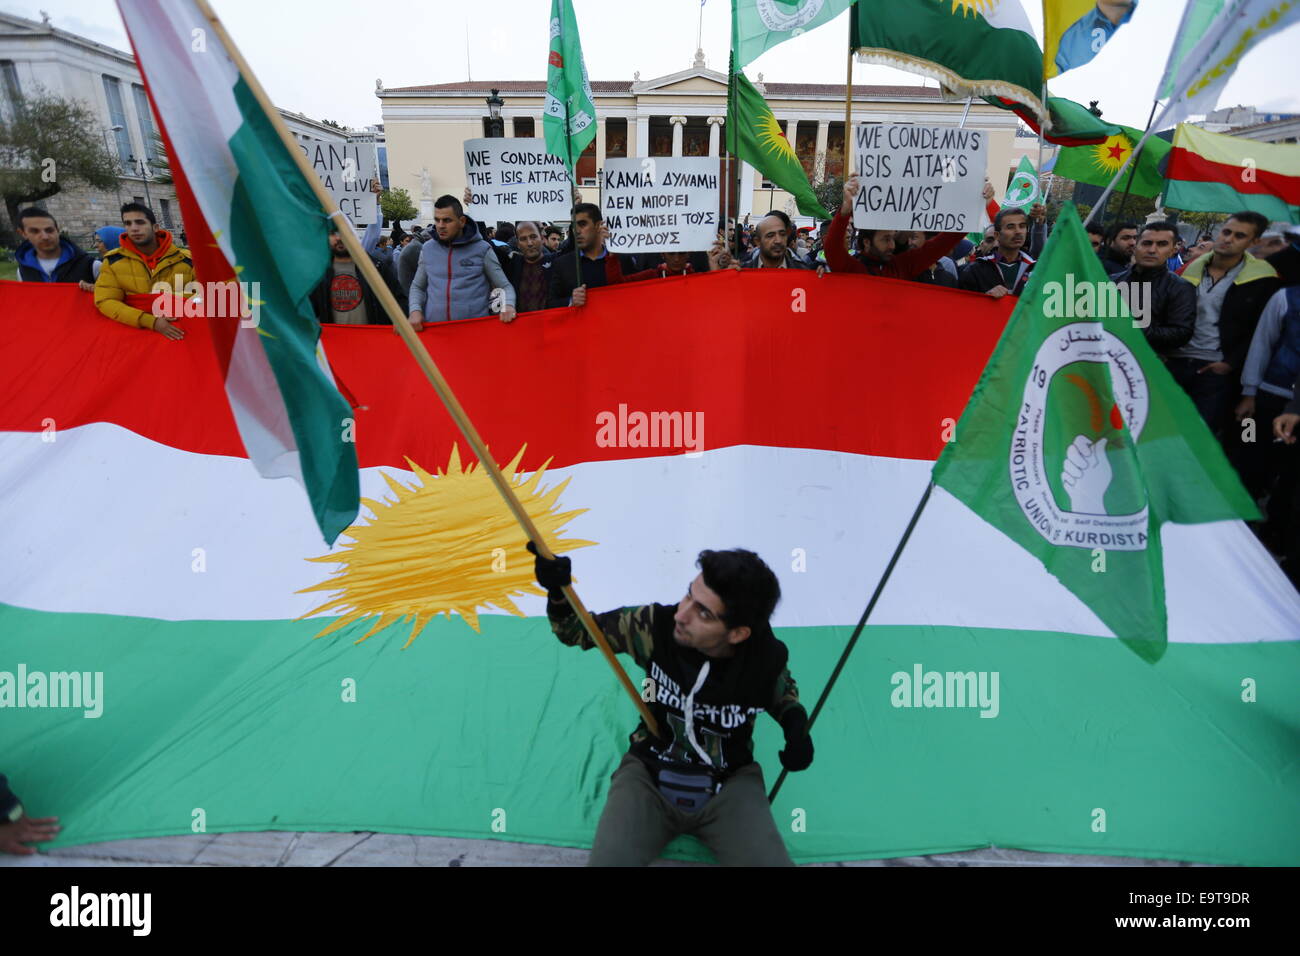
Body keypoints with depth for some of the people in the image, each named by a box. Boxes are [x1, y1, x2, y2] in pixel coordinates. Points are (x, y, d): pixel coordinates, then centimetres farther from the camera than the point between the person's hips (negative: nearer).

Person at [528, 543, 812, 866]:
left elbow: (783, 690, 8)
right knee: (606, 860, -25)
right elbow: (579, 631, -6)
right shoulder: (656, 625, -20)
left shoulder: (766, 658, -19)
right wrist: (558, 593, -27)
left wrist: (796, 726, -13)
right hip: (648, 774, 0)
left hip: (730, 783, 1)